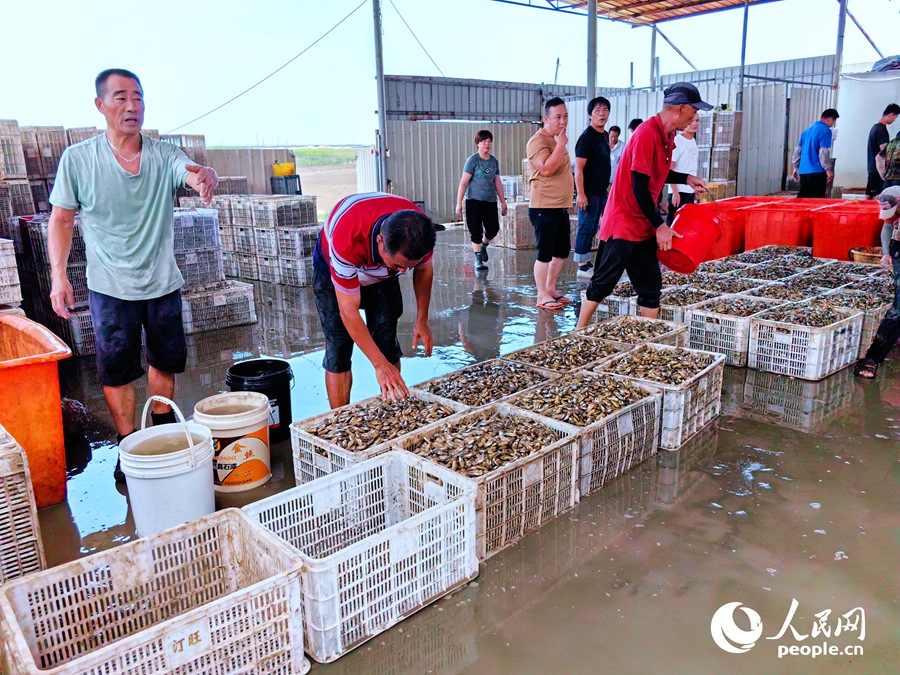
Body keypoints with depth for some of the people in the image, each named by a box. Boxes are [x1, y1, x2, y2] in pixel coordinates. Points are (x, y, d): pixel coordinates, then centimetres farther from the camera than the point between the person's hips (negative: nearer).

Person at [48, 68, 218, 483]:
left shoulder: (164, 155, -4)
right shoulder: (78, 159, -6)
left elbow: (192, 173, -24)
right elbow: (61, 220, -1)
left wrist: (205, 177, -49)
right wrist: (59, 274, -10)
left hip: (163, 282, 2)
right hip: (110, 288, -2)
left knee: (166, 361, 15)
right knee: (117, 371, 5)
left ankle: (163, 434, 36)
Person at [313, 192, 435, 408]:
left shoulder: (419, 231, -32)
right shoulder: (347, 239, -45)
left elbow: (423, 270, -6)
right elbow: (349, 311, -37)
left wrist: (422, 321, -4)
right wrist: (380, 365, -36)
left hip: (382, 275, 4)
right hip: (334, 272, -3)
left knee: (387, 344, -1)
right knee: (339, 349, -10)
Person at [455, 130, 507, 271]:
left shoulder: (494, 161, 10)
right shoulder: (473, 159, -5)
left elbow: (498, 182, 16)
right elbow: (464, 182, -7)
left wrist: (503, 202, 16)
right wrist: (459, 203, -11)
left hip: (491, 201, 4)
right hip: (474, 200, -4)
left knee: (494, 228, -4)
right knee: (476, 231, -2)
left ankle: (483, 246, 27)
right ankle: (478, 259, 11)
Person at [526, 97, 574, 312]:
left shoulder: (557, 139, 17)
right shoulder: (538, 141, -12)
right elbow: (547, 169, -26)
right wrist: (561, 144, -20)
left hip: (561, 207, 10)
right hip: (544, 207, -9)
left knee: (562, 251, 15)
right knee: (545, 254, -5)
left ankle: (551, 289, 27)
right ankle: (542, 297, 3)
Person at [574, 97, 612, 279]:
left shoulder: (604, 135, 14)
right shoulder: (586, 137, -12)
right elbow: (579, 168, -18)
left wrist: (606, 187, 21)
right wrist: (580, 194, -23)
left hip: (600, 191, 9)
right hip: (588, 192, -9)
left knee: (592, 229, 13)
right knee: (586, 228, -5)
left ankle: (587, 263, 20)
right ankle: (582, 266, 1)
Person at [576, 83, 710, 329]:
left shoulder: (667, 136, 10)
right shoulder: (647, 134, -19)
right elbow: (639, 187, -22)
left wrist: (686, 178, 12)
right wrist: (660, 225, -17)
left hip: (644, 226, 9)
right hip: (623, 223, -9)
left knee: (651, 287, 9)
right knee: (602, 284, 1)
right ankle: (579, 334, 15)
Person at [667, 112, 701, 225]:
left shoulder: (694, 141, 12)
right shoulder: (677, 141, -11)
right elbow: (669, 169, -14)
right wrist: (675, 192, -18)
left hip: (690, 191, 8)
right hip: (679, 191, -8)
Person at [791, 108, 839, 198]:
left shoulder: (808, 130, 16)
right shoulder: (826, 131, -8)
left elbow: (798, 150, 18)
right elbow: (824, 153, -15)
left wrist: (796, 167, 25)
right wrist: (828, 170, -12)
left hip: (803, 171, 8)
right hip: (817, 172, -8)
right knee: (817, 201, -4)